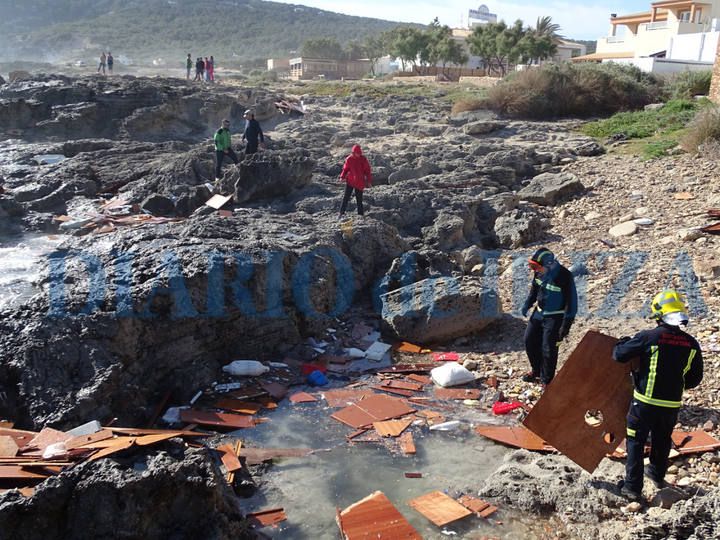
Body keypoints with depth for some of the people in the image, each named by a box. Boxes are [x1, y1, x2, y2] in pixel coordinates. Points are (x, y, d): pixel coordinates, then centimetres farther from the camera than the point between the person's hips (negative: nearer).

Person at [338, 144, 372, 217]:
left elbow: (367, 171, 1)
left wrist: (369, 181, -2)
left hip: (359, 182, -1)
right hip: (350, 181, 1)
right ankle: (342, 212, 3)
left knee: (359, 199, 5)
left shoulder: (363, 159, -3)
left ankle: (360, 214, 15)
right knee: (346, 197, -3)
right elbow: (345, 169, 7)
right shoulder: (349, 159, -2)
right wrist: (342, 177, -9)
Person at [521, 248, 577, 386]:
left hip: (555, 317, -7)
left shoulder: (564, 277, -27)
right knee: (529, 340, 13)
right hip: (539, 313, 7)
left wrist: (566, 324, -21)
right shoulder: (539, 272, -6)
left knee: (548, 349, -3)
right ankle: (536, 370, 35)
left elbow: (571, 301, -21)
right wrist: (527, 304, 2)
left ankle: (547, 380, 17)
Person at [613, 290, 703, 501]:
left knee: (636, 442, 7)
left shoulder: (647, 337, -17)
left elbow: (619, 355, -11)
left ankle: (632, 487, 7)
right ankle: (657, 475, 43)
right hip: (672, 404, 4)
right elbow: (695, 379, 5)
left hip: (645, 402, -4)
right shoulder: (691, 344, -3)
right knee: (662, 441, 24)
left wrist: (623, 342, 10)